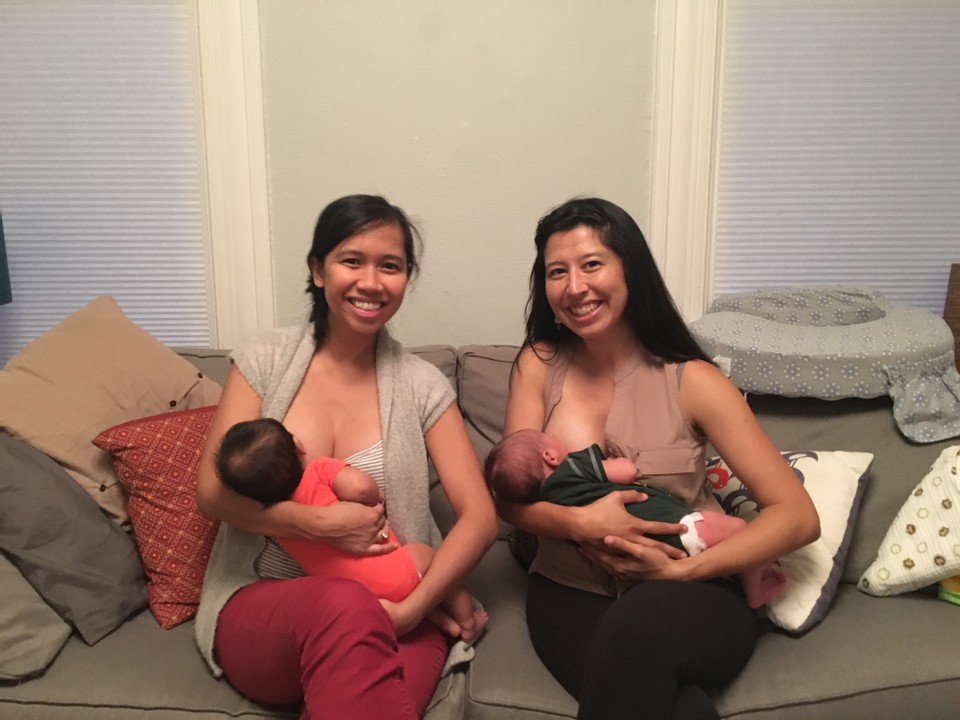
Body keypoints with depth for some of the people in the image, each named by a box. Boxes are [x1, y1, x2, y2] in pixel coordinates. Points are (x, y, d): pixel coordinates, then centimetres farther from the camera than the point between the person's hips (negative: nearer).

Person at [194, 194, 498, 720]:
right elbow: (212, 492, -2)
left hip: (389, 616, 0)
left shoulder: (421, 385, 2)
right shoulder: (265, 359, 3)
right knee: (347, 606, -35)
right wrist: (320, 523, -18)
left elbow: (479, 517, -2)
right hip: (259, 608, 0)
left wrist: (410, 609, -18)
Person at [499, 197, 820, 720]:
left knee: (637, 624, -37)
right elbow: (509, 497, -2)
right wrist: (579, 523, -23)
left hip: (690, 599, 0)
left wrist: (679, 570, -17)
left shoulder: (691, 381, -5)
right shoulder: (539, 364, 3)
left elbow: (798, 516, -7)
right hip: (573, 596, 0)